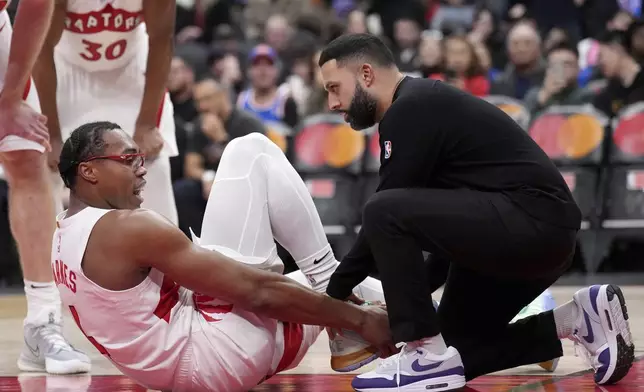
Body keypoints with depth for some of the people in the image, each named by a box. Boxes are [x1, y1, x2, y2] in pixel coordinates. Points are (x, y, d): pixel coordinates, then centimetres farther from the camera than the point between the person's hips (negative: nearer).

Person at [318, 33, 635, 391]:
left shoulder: (410, 110, -11)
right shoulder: (423, 103, 20)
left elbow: (389, 215, -13)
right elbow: (446, 217, 24)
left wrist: (336, 291, -3)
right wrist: (410, 303, 20)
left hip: (533, 222, -11)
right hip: (540, 232, 11)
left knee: (386, 214, -22)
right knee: (453, 349, 15)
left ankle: (429, 358, -15)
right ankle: (581, 319, 13)